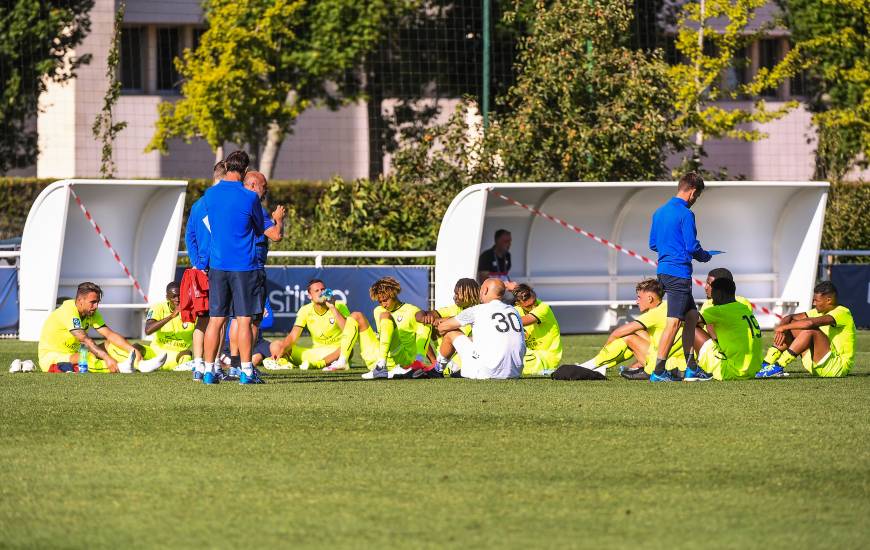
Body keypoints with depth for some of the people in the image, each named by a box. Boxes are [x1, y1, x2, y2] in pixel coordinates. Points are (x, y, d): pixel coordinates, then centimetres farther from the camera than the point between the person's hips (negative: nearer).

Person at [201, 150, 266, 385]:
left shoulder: (210, 195, 3)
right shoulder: (250, 198, -10)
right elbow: (261, 230, 4)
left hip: (217, 265, 4)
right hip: (244, 266, -4)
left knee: (215, 320, 7)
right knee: (244, 320, 0)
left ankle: (209, 371, 6)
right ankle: (246, 372, 0)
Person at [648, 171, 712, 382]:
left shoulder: (659, 212, 14)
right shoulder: (685, 214, -13)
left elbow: (653, 244, 19)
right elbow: (692, 246, -15)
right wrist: (704, 256, 4)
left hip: (663, 269, 9)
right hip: (679, 272, -9)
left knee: (692, 315, 17)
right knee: (674, 321, -7)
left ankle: (691, 367, 19)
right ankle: (658, 371, -10)